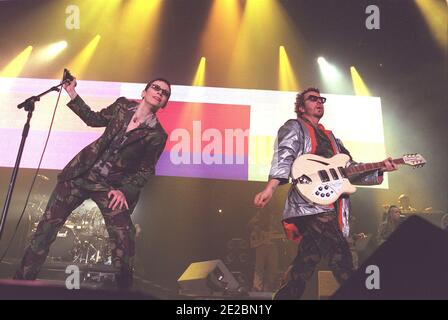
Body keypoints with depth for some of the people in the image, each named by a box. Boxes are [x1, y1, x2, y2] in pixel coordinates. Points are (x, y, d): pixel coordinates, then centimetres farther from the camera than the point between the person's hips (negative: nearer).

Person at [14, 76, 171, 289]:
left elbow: (146, 170, 0)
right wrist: (73, 95, 12)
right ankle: (22, 280, 13)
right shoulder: (123, 105, 2)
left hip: (111, 187, -3)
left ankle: (124, 289, 8)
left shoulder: (157, 135, -7)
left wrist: (125, 190, -11)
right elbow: (95, 119, 18)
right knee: (47, 226, 1)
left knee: (123, 245, -14)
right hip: (82, 173, 3)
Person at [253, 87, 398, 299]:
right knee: (342, 263, -17)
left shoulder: (330, 137, 32)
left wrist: (380, 169, 10)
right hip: (311, 204, -7)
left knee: (302, 272, 5)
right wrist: (270, 188, -24)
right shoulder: (294, 127, 10)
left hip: (331, 208, 7)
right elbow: (284, 158, -8)